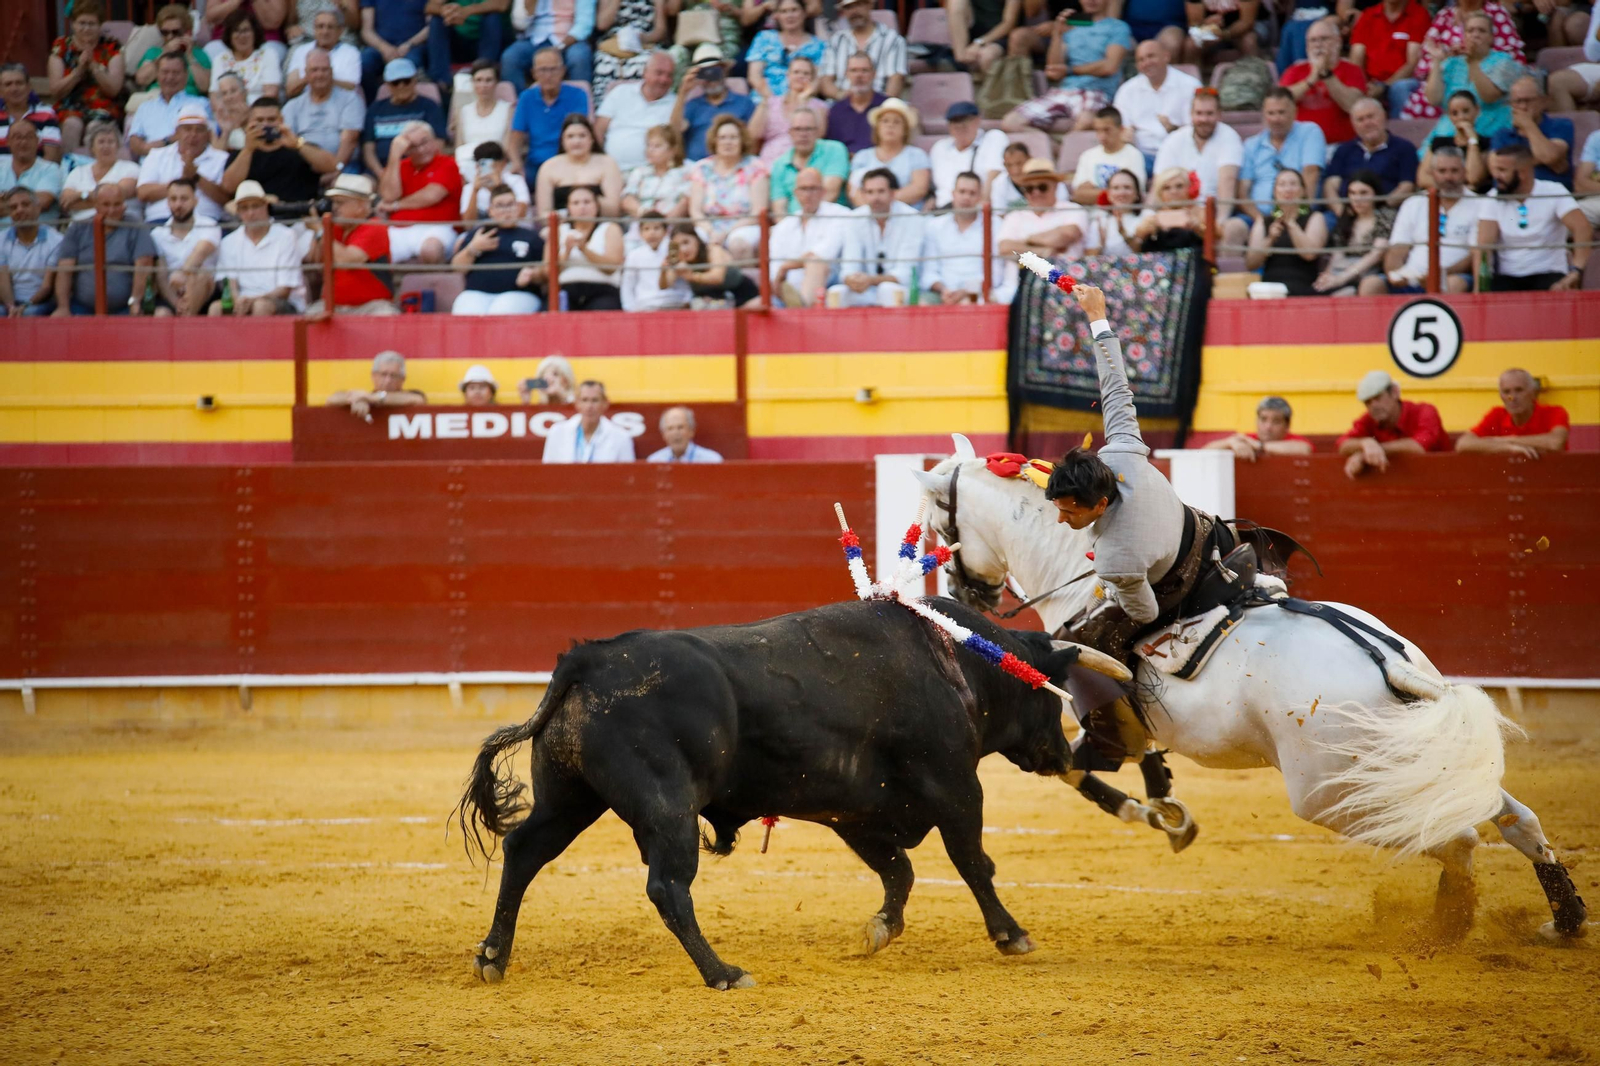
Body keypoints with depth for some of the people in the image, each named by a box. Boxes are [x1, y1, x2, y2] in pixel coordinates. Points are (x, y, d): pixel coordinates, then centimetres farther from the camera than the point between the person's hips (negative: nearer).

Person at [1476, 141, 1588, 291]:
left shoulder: (1554, 193, -5)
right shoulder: (1492, 199, 3)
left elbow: (1583, 229, -17)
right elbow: (1484, 246, -7)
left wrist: (1575, 272, -33)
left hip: (1547, 275, -2)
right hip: (1507, 278, 2)